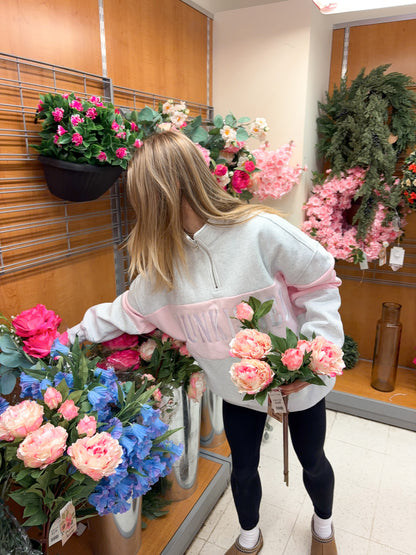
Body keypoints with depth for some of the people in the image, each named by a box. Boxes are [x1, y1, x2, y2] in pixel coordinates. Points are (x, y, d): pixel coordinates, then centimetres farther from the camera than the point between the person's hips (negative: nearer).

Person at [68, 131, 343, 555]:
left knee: (311, 459, 22)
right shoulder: (166, 259, -8)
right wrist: (74, 335, 8)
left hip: (298, 377, -3)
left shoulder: (260, 230, -28)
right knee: (243, 467, 21)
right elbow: (129, 310, 4)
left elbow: (320, 283, -18)